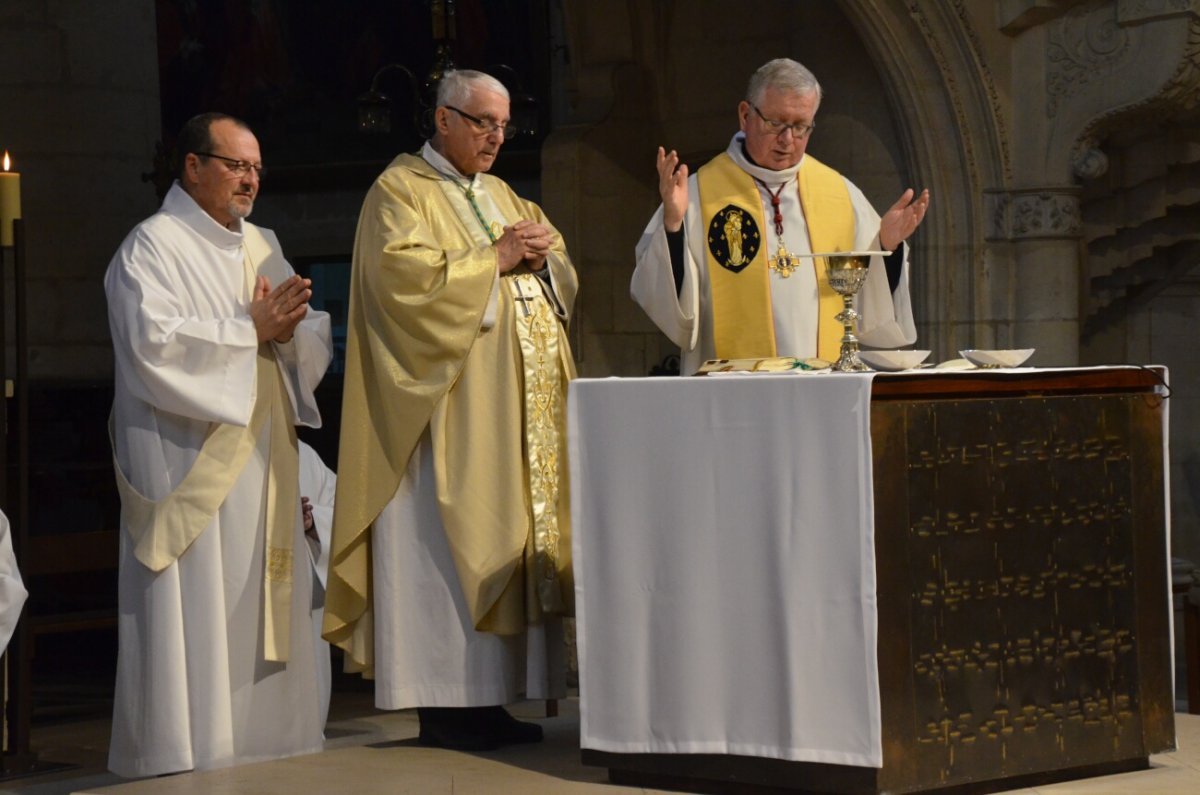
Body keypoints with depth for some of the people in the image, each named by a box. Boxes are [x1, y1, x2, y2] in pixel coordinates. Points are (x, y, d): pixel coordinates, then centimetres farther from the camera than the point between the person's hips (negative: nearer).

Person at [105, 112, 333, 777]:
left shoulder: (263, 248, 17)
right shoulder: (153, 246, -5)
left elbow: (315, 341, 14)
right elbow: (154, 340, -19)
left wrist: (289, 330, -9)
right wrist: (250, 329, -14)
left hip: (260, 459, 7)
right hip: (188, 461, -7)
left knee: (263, 599, 7)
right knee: (194, 600, -8)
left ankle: (260, 729, 13)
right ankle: (184, 741, -5)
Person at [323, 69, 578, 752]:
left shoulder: (502, 196, 22)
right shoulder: (401, 191, -2)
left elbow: (563, 275, 21)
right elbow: (405, 275, -17)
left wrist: (542, 253, -2)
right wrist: (494, 258, -13)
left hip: (520, 406, 8)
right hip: (449, 404, -8)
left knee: (510, 534, 4)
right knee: (451, 543, -10)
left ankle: (490, 698, 7)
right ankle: (446, 705, -8)